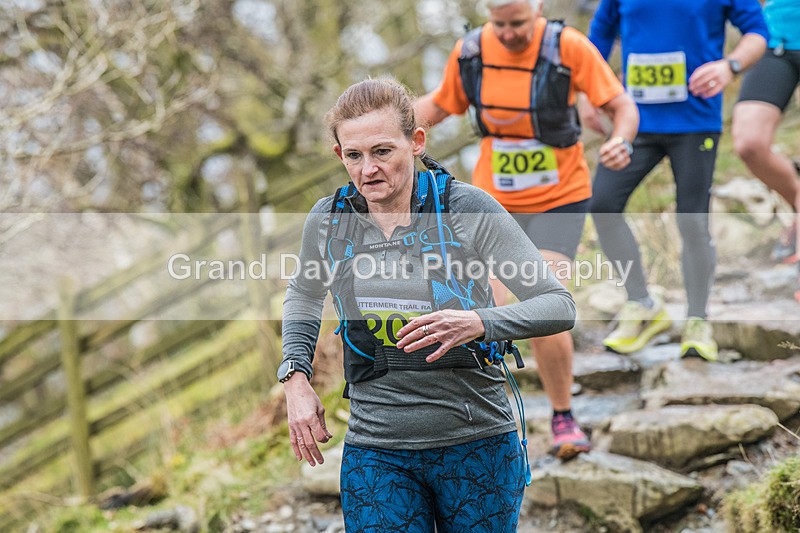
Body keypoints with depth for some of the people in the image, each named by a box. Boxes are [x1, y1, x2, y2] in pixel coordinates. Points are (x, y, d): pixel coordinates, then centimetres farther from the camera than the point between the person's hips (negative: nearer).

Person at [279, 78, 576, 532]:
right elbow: (303, 294, 21)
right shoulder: (328, 221, -1)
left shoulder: (467, 209, -11)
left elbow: (559, 305, -10)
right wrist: (296, 379, 6)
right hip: (375, 453, 2)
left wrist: (478, 323, -28)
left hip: (477, 443, -2)